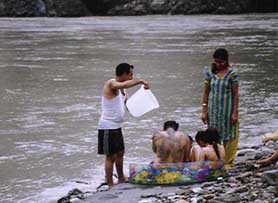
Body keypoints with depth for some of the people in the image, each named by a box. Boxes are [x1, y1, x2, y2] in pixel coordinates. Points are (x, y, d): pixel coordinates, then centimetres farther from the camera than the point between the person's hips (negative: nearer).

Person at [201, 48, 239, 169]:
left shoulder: (232, 74, -8)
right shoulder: (210, 73, 1)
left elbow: (235, 94, -7)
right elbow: (206, 92, 6)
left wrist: (235, 112, -11)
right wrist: (204, 110, 4)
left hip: (227, 109, -3)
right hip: (213, 109, 3)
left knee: (229, 135, 3)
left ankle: (227, 162, 13)